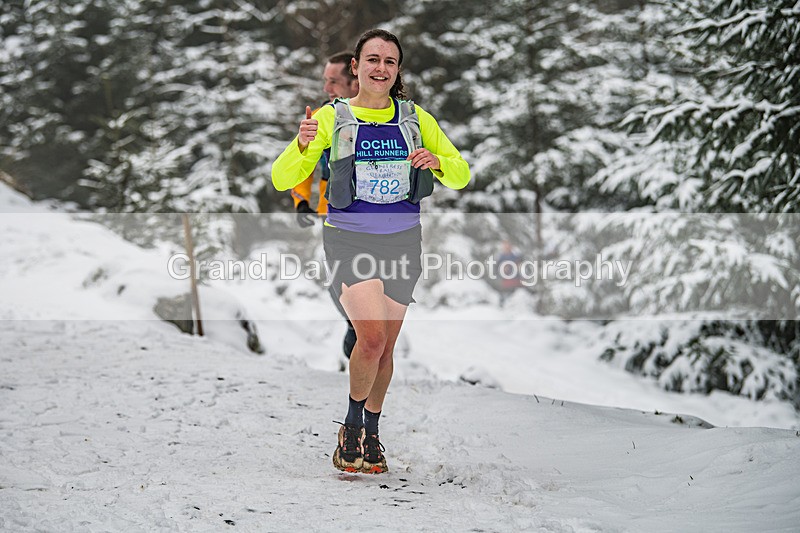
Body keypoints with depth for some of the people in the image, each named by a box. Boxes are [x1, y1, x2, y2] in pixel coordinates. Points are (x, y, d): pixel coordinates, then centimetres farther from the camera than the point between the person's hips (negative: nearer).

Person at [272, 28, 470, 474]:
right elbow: (283, 180, -6)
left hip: (403, 241, 3)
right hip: (349, 240, -3)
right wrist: (303, 145, -27)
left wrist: (438, 163, -14)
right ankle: (351, 427, 2)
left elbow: (462, 176, 9)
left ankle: (371, 435, 27)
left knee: (385, 345, 8)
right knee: (372, 337, -20)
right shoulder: (332, 117, -2)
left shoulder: (416, 118, 6)